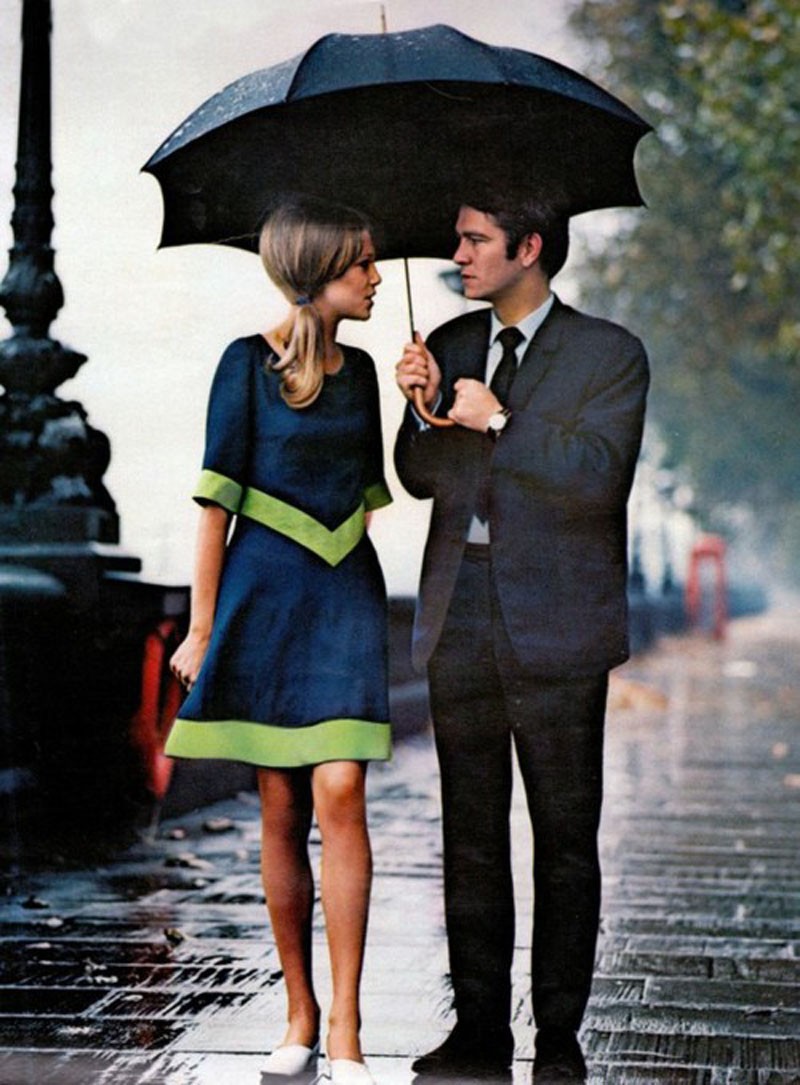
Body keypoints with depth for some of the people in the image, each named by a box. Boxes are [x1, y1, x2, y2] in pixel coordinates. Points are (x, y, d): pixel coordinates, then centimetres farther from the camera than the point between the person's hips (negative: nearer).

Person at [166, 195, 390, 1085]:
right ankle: (299, 1012, 15)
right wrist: (201, 625, -6)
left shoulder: (358, 369, 11)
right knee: (281, 812, 3)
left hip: (346, 594, 3)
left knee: (339, 794, -11)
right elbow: (216, 499, -4)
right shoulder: (248, 363, -2)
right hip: (264, 592, -3)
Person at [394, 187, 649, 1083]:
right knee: (469, 834, 8)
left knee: (564, 837, 2)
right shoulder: (450, 345, 13)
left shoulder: (608, 354, -1)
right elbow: (419, 478, 12)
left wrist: (498, 420, -14)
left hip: (554, 626, -4)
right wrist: (426, 407, -5)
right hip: (460, 619, 4)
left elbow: (597, 477, -12)